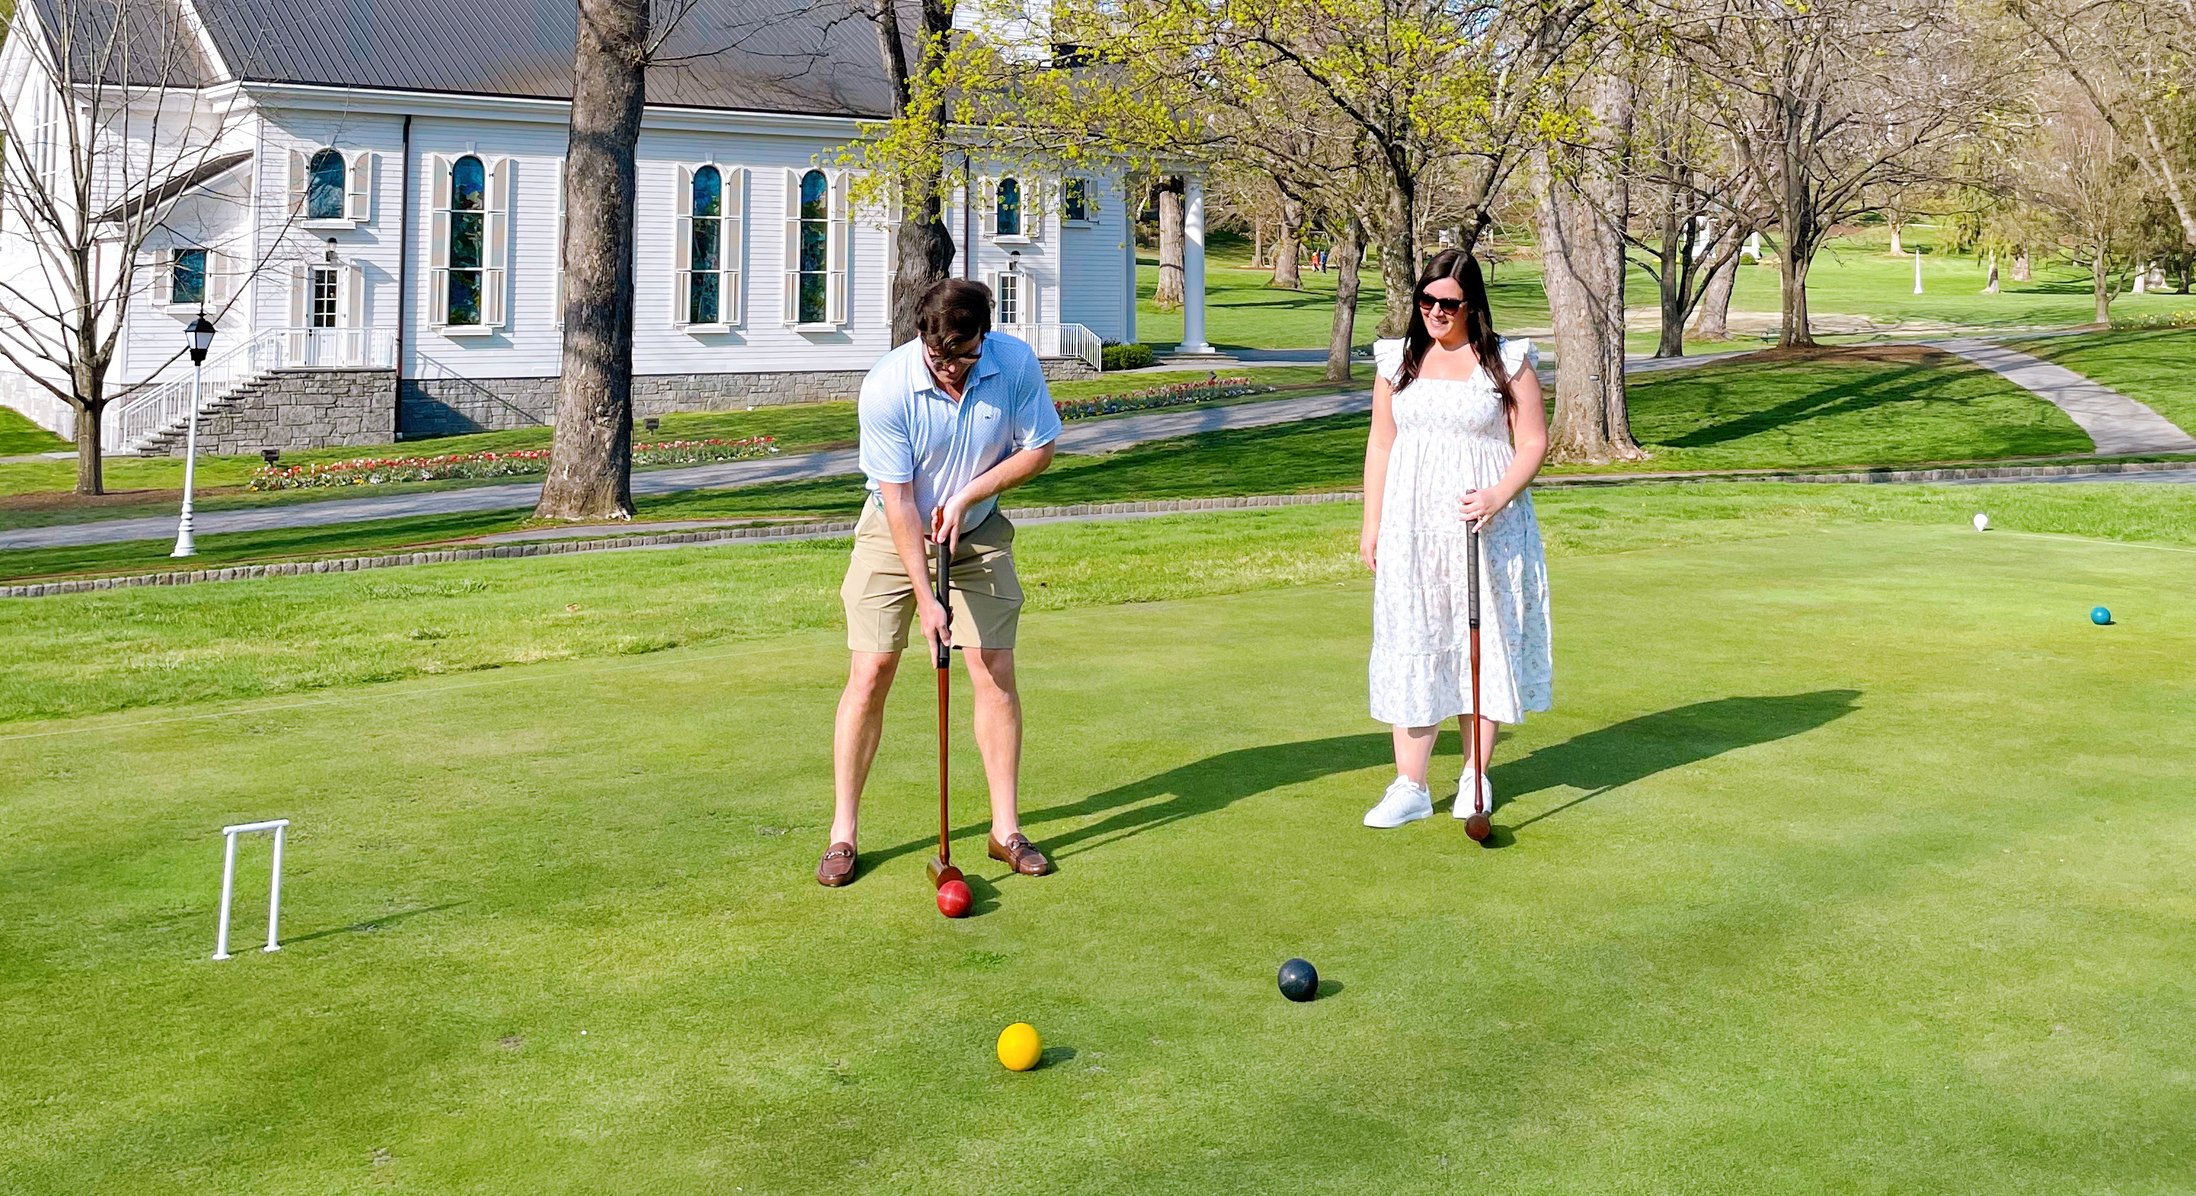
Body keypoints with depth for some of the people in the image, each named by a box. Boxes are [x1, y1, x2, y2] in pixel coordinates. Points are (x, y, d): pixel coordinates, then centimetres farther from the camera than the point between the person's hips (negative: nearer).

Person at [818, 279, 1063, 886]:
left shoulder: (1016, 363, -18)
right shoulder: (886, 386, -25)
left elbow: (1038, 449, -5)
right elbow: (898, 499, -22)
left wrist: (966, 496, -17)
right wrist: (924, 596, -24)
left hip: (978, 533, 2)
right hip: (895, 533, -2)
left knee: (995, 672, -3)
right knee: (870, 672, -7)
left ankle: (1006, 828, 8)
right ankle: (842, 832, 3)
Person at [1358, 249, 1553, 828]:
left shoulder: (1508, 362, -1)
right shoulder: (1398, 360, 9)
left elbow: (1533, 442, -1)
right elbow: (1380, 443, 12)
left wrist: (1499, 496, -17)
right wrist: (1372, 524, 8)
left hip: (1487, 526, -2)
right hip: (1413, 525, 2)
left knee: (1482, 643, 3)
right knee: (1411, 646, -1)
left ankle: (1476, 776, 17)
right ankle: (1410, 786, 2)